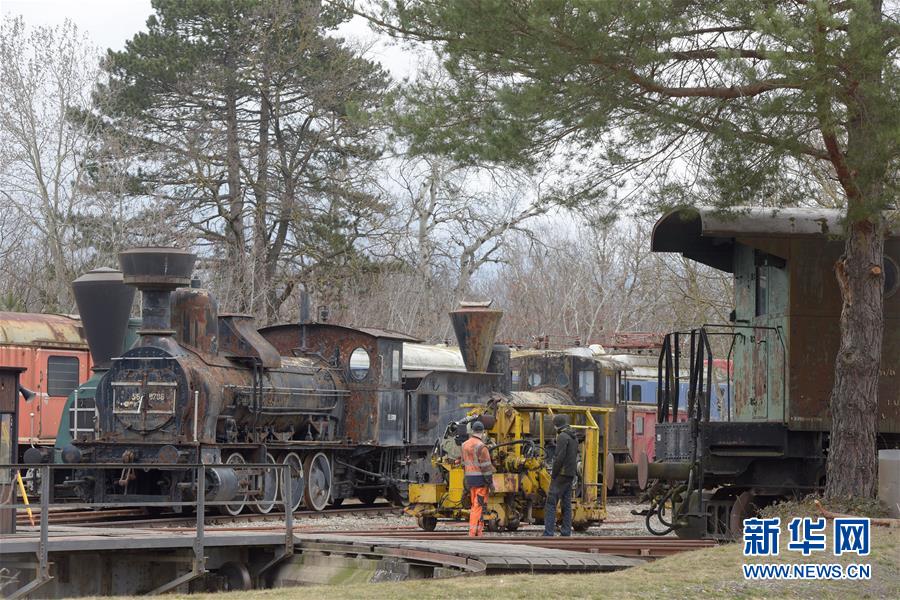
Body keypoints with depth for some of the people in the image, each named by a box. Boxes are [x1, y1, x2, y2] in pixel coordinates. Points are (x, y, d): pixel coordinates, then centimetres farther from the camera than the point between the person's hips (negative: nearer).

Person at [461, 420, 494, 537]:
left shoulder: (465, 445, 10)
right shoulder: (481, 446, -15)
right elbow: (485, 466, -16)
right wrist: (490, 482, -10)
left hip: (469, 478, 7)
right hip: (480, 479, -7)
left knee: (474, 505, 15)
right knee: (479, 506, -6)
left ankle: (474, 530, 15)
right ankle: (475, 531, -10)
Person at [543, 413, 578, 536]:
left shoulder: (562, 437, -13)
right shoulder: (574, 438, 16)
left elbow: (560, 457, -19)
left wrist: (553, 473, -11)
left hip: (561, 474, -9)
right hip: (571, 475, 9)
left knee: (551, 503, -9)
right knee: (566, 503, 12)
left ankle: (548, 533, -16)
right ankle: (566, 532, 12)